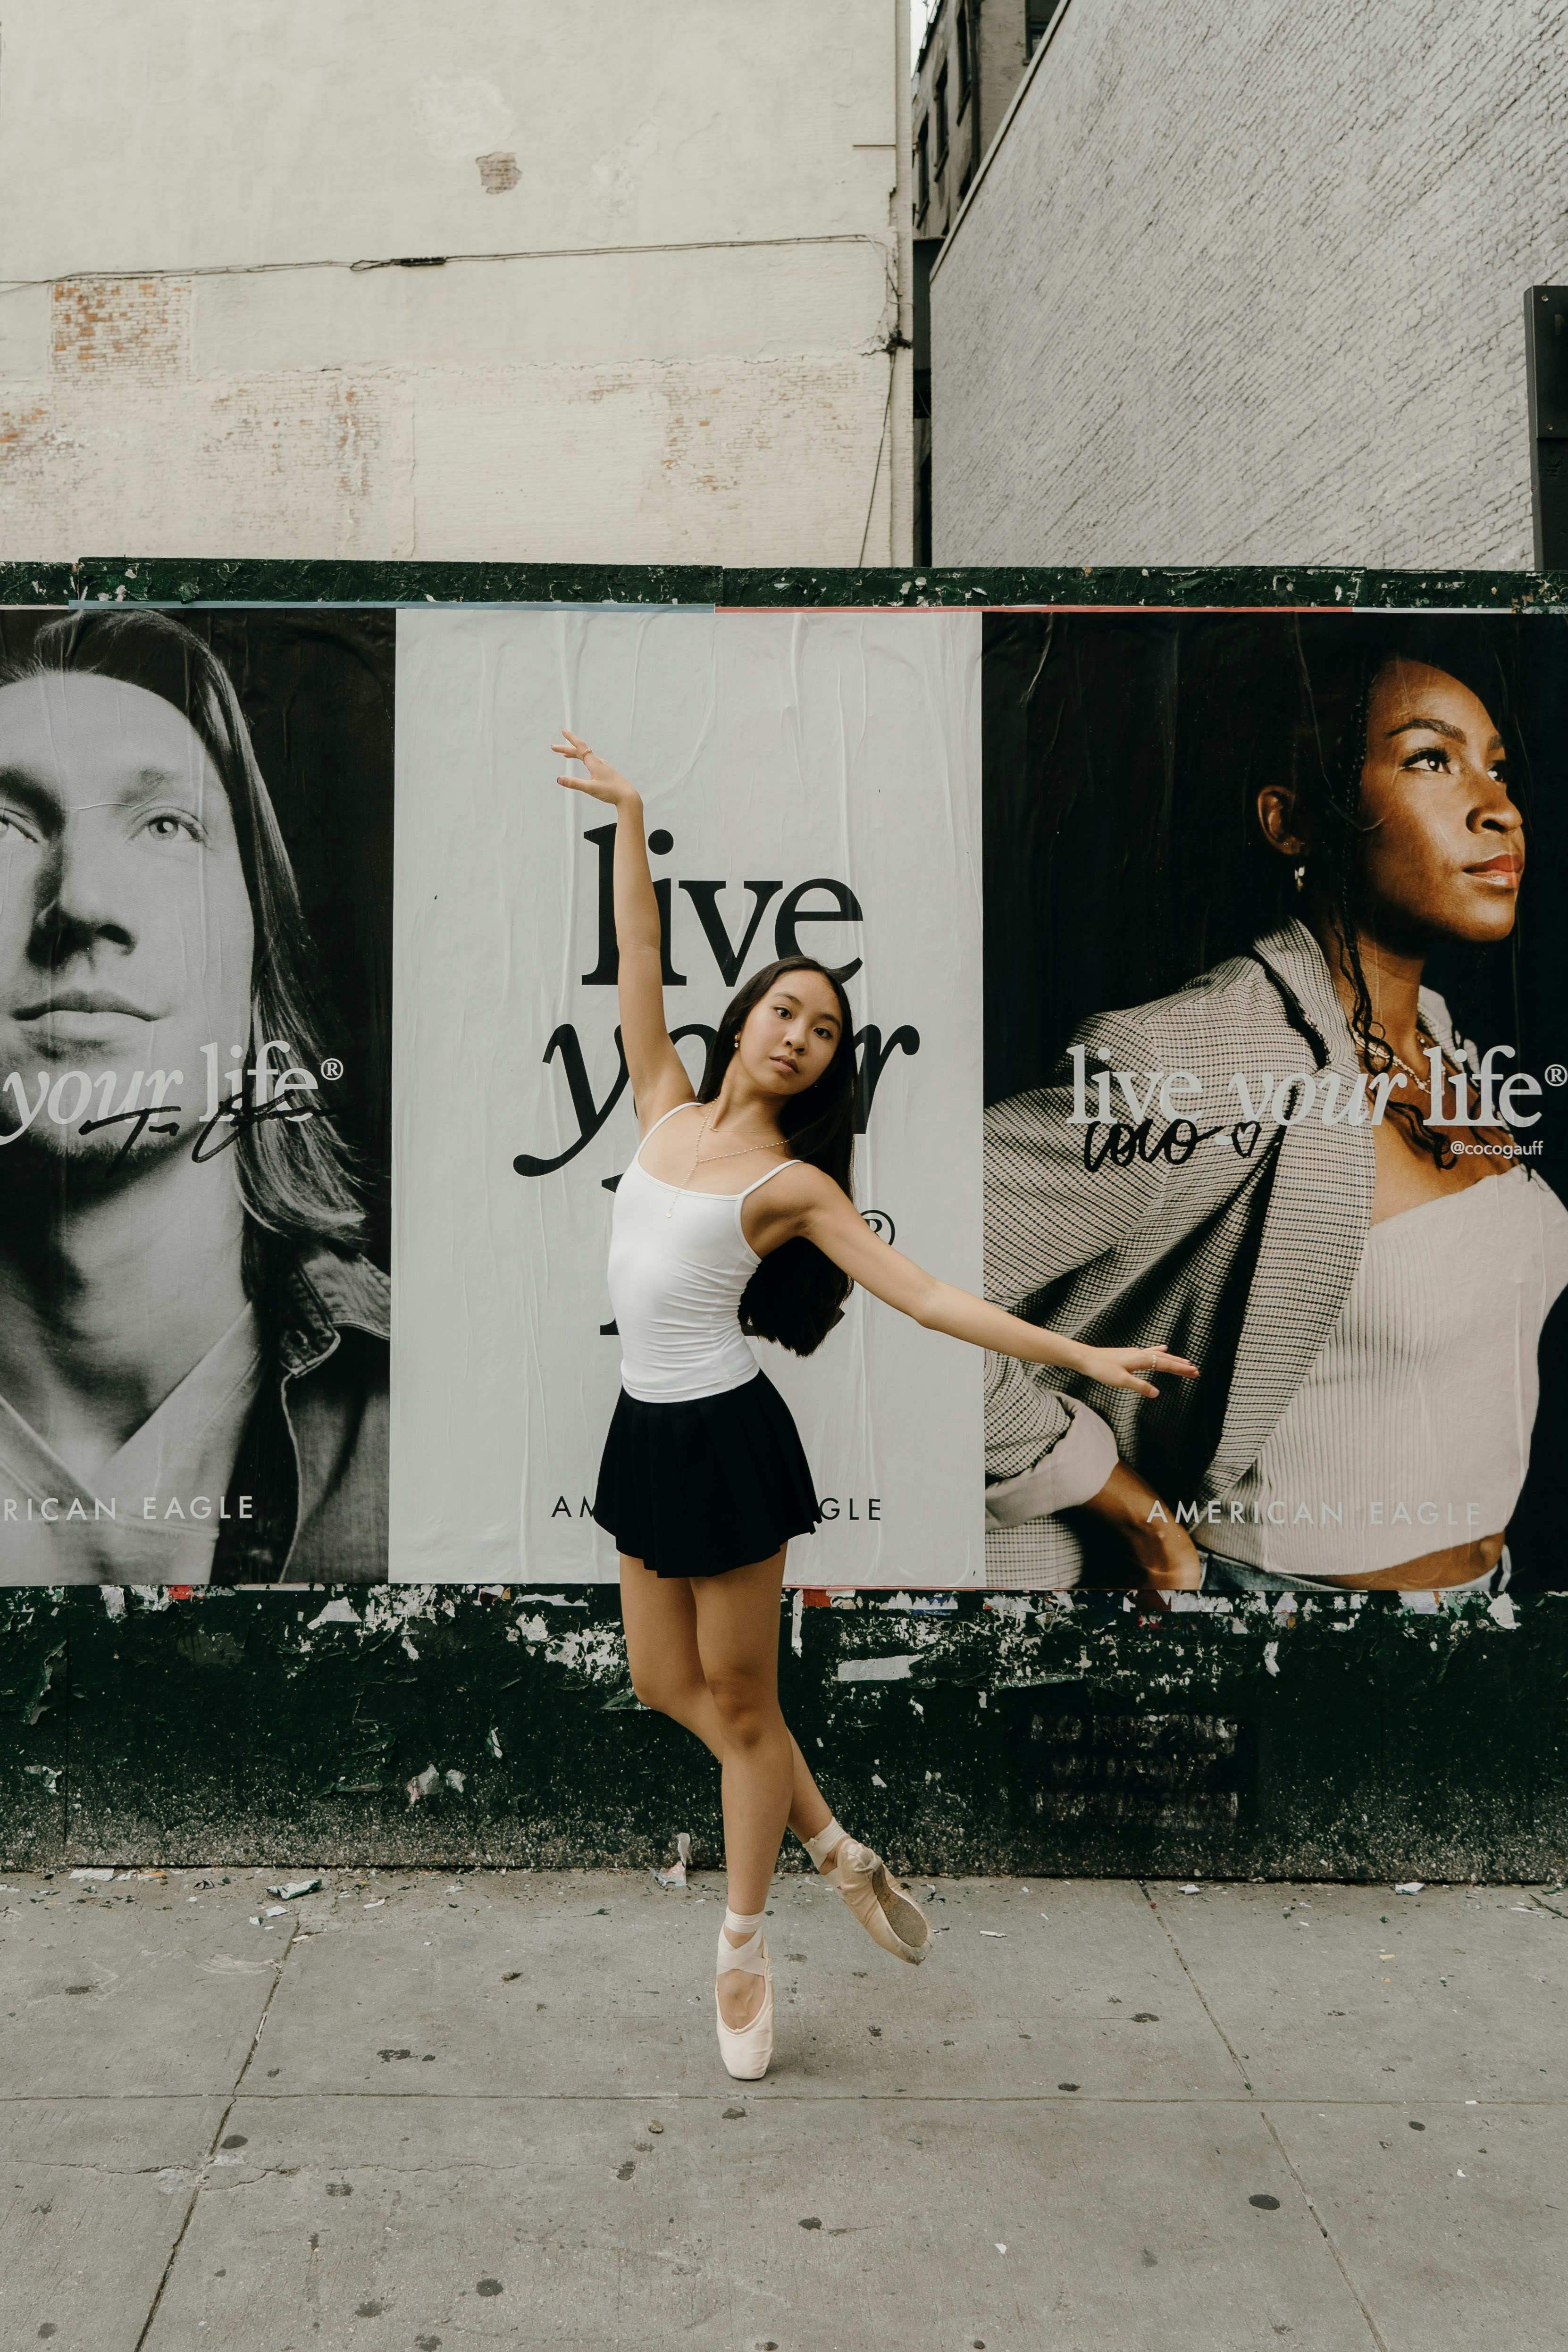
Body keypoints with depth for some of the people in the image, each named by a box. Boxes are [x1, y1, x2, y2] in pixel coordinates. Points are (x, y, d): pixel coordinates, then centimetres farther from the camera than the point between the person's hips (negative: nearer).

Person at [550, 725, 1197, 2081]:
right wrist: (630, 821, 4)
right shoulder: (668, 1109, 6)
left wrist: (1081, 1357, -17)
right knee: (668, 1684, 14)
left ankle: (744, 1954, 25)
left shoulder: (793, 1182, -6)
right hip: (648, 1433, 6)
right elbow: (639, 965, 6)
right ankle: (840, 1853, 33)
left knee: (741, 1700, 6)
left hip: (725, 1440, -6)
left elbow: (923, 1295, -10)